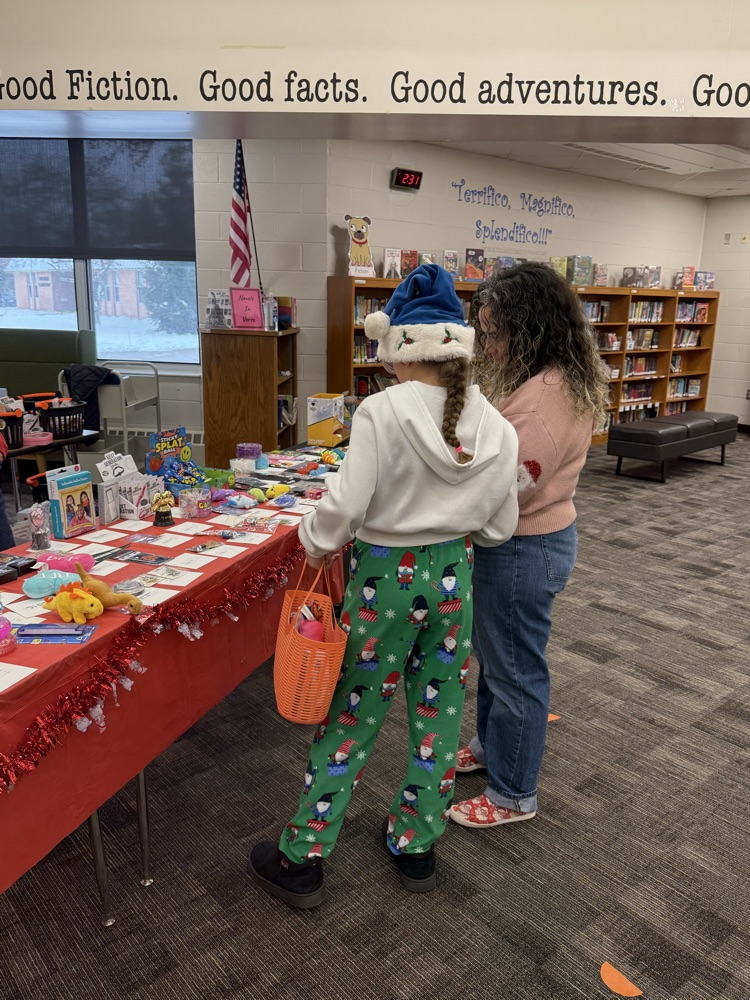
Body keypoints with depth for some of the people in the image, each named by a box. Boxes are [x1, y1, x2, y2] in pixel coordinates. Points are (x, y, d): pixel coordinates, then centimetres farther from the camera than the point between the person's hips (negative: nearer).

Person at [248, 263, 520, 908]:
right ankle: (415, 846, 37)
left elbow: (345, 506, -20)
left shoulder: (382, 413, -19)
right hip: (453, 577, 4)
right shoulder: (494, 425, -5)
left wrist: (315, 542, -1)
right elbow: (499, 526, 2)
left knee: (351, 716, 11)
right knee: (437, 715, 18)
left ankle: (301, 859, 26)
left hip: (385, 578, -3)